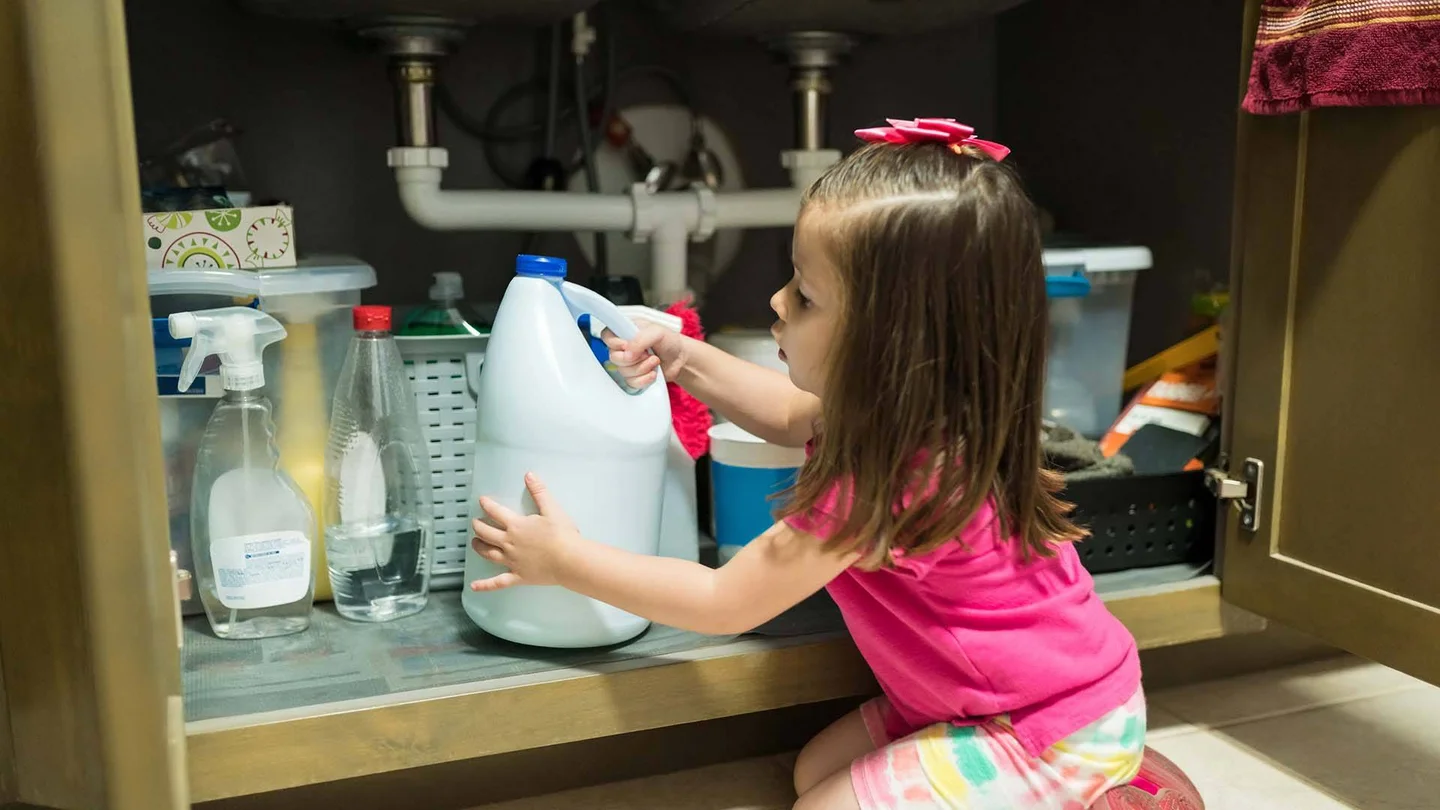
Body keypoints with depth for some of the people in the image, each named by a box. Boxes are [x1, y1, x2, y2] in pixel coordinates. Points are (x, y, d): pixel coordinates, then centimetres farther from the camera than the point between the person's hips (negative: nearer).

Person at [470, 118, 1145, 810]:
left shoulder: (884, 481, -33)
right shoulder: (916, 411, -7)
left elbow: (722, 604, -24)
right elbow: (793, 418, 15)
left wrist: (564, 559, -16)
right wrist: (684, 360, 4)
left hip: (1056, 735, -9)